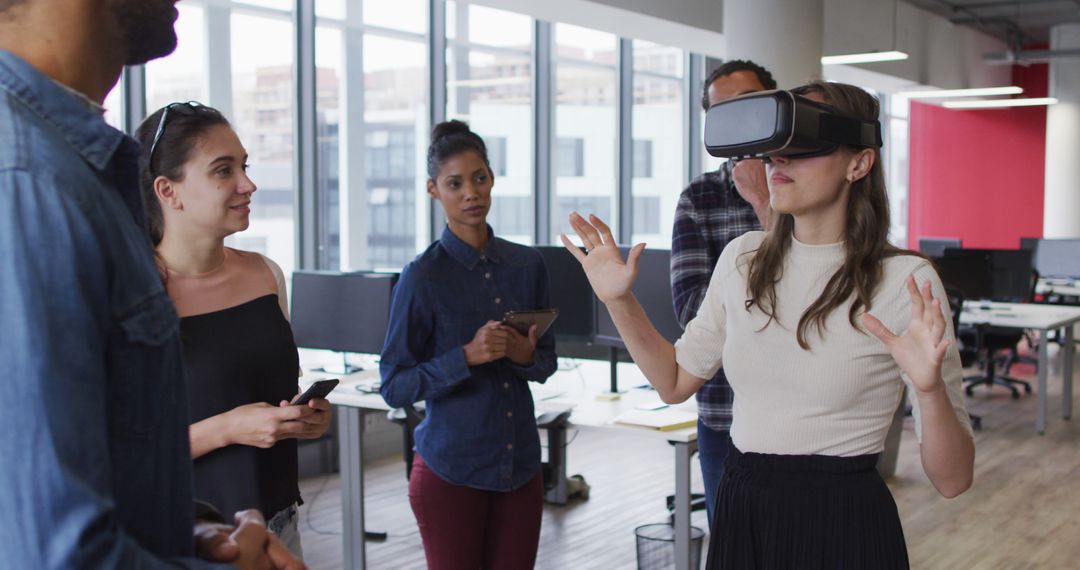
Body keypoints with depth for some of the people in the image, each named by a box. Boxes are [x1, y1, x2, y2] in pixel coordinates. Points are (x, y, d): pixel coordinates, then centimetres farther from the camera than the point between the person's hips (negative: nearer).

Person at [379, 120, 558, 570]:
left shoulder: (527, 264, 3)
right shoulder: (423, 276, -10)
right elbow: (394, 387, -9)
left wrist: (526, 355, -11)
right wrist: (468, 356, -22)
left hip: (519, 464, 4)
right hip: (451, 469, -4)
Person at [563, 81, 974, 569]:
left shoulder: (904, 280, -14)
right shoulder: (743, 258, 1)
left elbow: (952, 480, -14)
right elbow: (676, 381, 12)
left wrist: (930, 388, -34)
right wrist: (620, 302, 0)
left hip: (844, 525, -5)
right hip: (740, 513, 5)